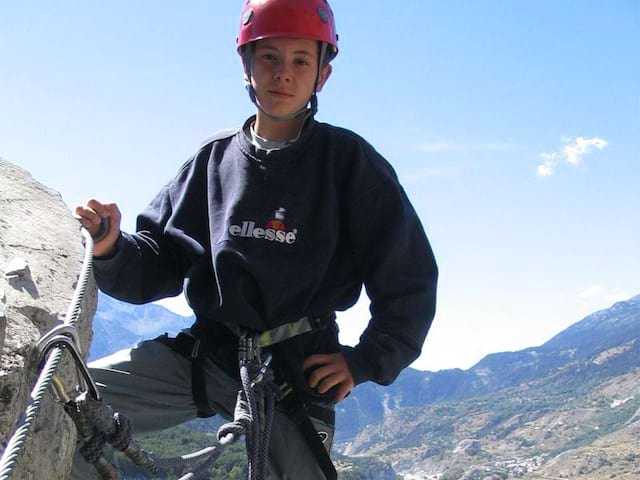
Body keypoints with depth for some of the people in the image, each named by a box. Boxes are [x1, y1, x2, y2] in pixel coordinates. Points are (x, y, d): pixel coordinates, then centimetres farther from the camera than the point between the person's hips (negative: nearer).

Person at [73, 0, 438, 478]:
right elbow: (159, 266, 7)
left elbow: (410, 281, -1)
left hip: (298, 375, -2)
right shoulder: (213, 159, 6)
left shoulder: (349, 161, -5)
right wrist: (112, 250, -13)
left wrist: (365, 362, -7)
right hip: (201, 353, 3)